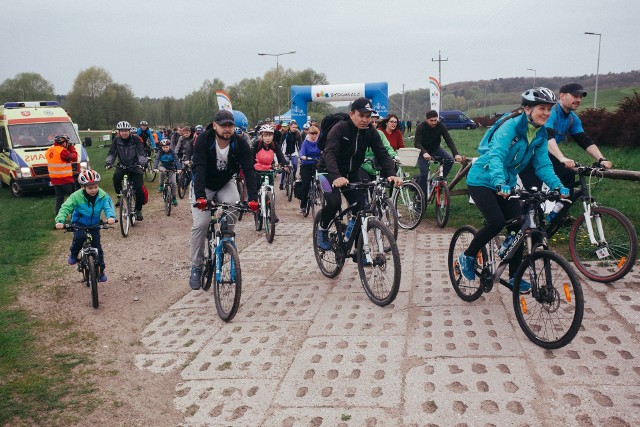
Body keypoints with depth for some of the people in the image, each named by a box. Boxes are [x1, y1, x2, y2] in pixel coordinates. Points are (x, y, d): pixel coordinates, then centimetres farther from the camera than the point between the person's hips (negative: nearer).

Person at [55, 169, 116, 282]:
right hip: (79, 224, -2)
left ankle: (101, 271, 20)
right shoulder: (76, 196, -22)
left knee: (97, 247, 1)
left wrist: (111, 216, -45)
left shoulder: (102, 195, -16)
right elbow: (65, 208, -24)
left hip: (94, 225, 2)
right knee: (80, 236, -33)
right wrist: (60, 220, -41)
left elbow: (108, 206, -22)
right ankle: (73, 255, -3)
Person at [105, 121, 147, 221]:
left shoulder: (136, 140, -9)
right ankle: (119, 196, -6)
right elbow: (111, 153, -7)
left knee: (139, 189, -13)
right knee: (116, 176, -31)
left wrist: (142, 163, -36)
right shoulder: (116, 141, -2)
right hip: (122, 166, 2)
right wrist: (108, 162, -27)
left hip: (135, 167, -2)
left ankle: (138, 210, 5)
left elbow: (141, 153, -17)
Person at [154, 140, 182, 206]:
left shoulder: (172, 152, -14)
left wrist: (179, 168, -40)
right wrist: (155, 168, -40)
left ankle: (174, 198, 4)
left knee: (173, 182, -12)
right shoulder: (160, 152, -11)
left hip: (171, 168, -1)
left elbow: (177, 160, -24)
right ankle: (161, 185, -17)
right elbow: (157, 160, -22)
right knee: (162, 171, -36)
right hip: (163, 167, 1)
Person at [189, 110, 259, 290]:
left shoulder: (240, 144, -19)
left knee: (234, 208, -28)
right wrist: (200, 196, -51)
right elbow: (199, 168, -36)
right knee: (201, 223, -16)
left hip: (225, 184, 2)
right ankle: (196, 266, 1)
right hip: (203, 187, -2)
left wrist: (253, 198, -42)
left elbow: (249, 170, -28)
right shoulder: (204, 140, -25)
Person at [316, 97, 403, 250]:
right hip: (330, 171, -4)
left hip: (351, 173, 5)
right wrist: (337, 177, -53)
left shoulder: (371, 132, -8)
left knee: (361, 208, -7)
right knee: (334, 202, -27)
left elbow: (382, 154, -16)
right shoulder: (339, 129, -23)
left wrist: (391, 174, -35)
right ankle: (322, 230, 2)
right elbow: (329, 153, -35)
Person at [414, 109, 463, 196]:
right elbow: (417, 143, -31)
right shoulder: (420, 127, -23)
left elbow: (449, 140, -22)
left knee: (450, 160, -19)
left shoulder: (441, 126, -17)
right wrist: (424, 153, -51)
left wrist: (456, 154, -37)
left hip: (436, 150, 4)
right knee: (424, 173, -17)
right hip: (424, 151, -3)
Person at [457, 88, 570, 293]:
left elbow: (543, 165, -5)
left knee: (518, 226, -2)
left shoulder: (540, 135, -1)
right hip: (482, 180, -7)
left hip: (506, 184, 7)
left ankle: (514, 276, 12)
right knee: (497, 222, -22)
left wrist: (557, 186, -23)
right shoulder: (511, 126, -23)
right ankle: (467, 257, 1)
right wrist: (499, 182, -53)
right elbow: (496, 155, -37)